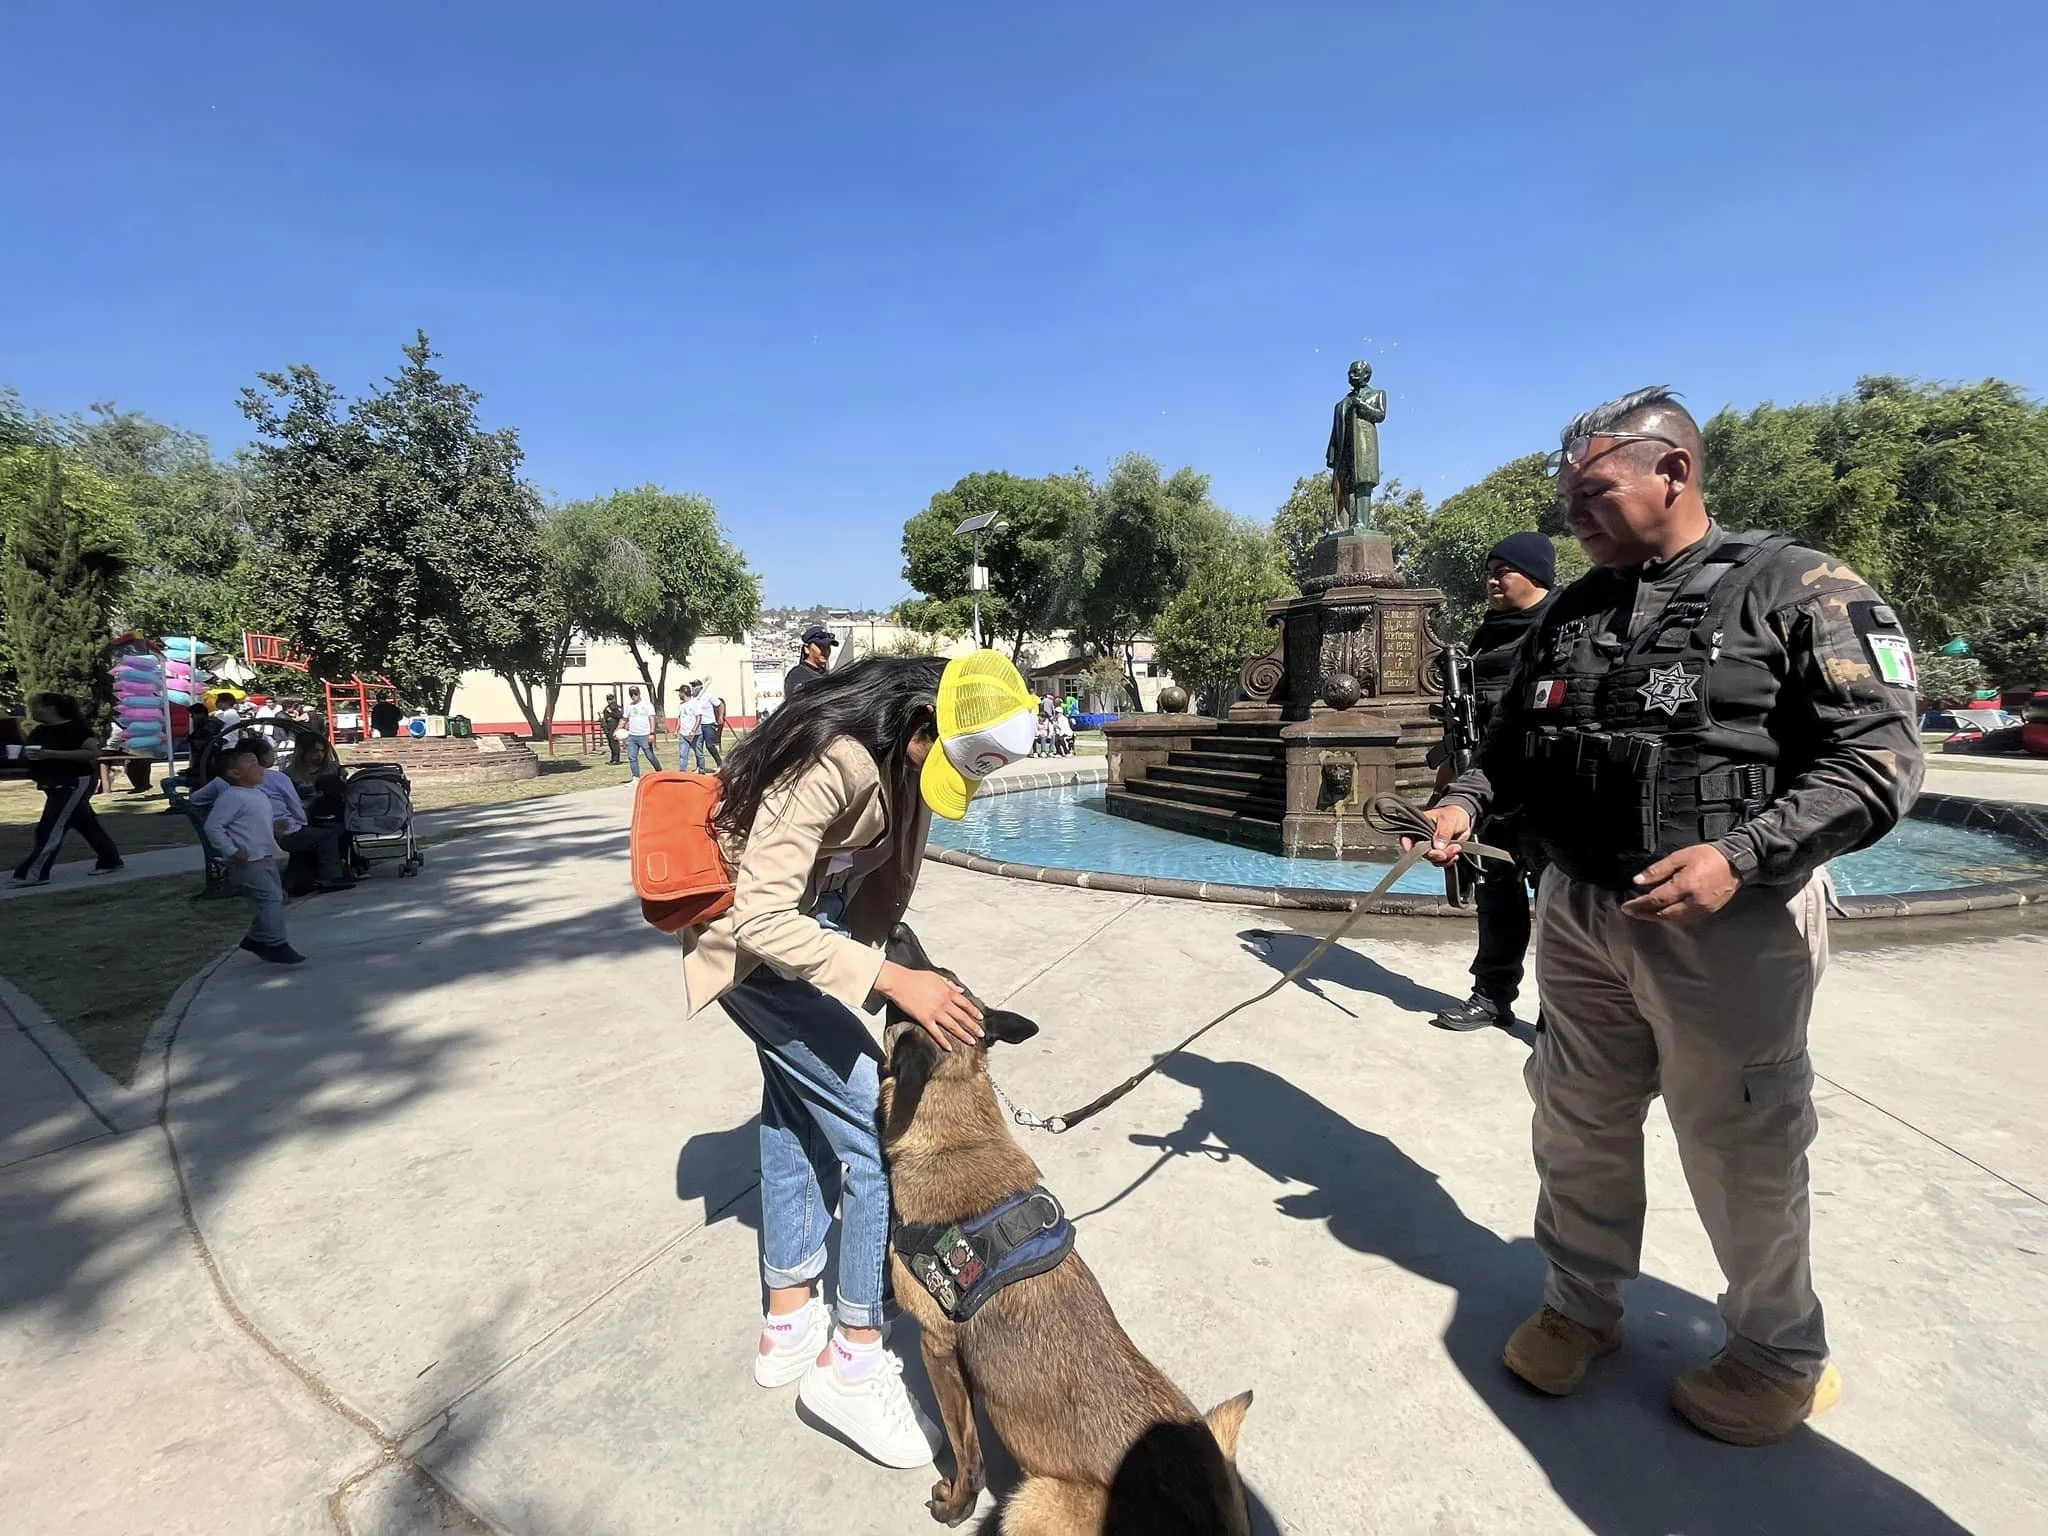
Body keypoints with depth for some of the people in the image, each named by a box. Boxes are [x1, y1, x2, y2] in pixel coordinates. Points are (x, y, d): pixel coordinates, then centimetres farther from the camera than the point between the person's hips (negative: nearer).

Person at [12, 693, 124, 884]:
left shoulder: (75, 727, -13)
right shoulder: (39, 732, 11)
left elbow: (93, 753, -22)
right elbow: (29, 752, 25)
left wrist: (52, 754, -25)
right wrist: (26, 755, 1)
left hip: (76, 783, -9)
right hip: (55, 785, 9)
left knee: (50, 829, -10)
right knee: (86, 824, 13)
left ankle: (33, 874, -7)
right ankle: (109, 860, 21)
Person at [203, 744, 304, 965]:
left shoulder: (260, 794, 15)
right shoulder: (232, 797, -13)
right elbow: (213, 826, -16)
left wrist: (276, 825, 11)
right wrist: (232, 852, -17)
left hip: (268, 857, 10)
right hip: (250, 861, -10)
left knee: (274, 898, 15)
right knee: (270, 899, -14)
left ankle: (256, 939, 30)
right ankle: (277, 946, -14)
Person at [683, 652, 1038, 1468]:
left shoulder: (900, 757, -6)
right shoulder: (833, 763, -33)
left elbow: (878, 879, 2)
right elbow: (761, 920, -34)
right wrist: (893, 980, -39)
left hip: (808, 921, 9)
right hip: (756, 943, -9)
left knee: (797, 1114, 18)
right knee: (884, 1129, -7)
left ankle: (789, 1324, 36)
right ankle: (850, 1362, 12)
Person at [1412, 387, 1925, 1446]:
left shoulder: (1799, 589, -6)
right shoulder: (1572, 614, 10)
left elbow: (1878, 758, -11)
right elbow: (1514, 740, 16)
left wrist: (1742, 856, -24)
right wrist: (1467, 800, -3)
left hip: (1727, 924, -5)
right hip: (1579, 912, 5)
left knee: (1741, 1151, 9)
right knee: (1577, 1126, 15)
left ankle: (1780, 1353, 35)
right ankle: (1580, 1303, 36)